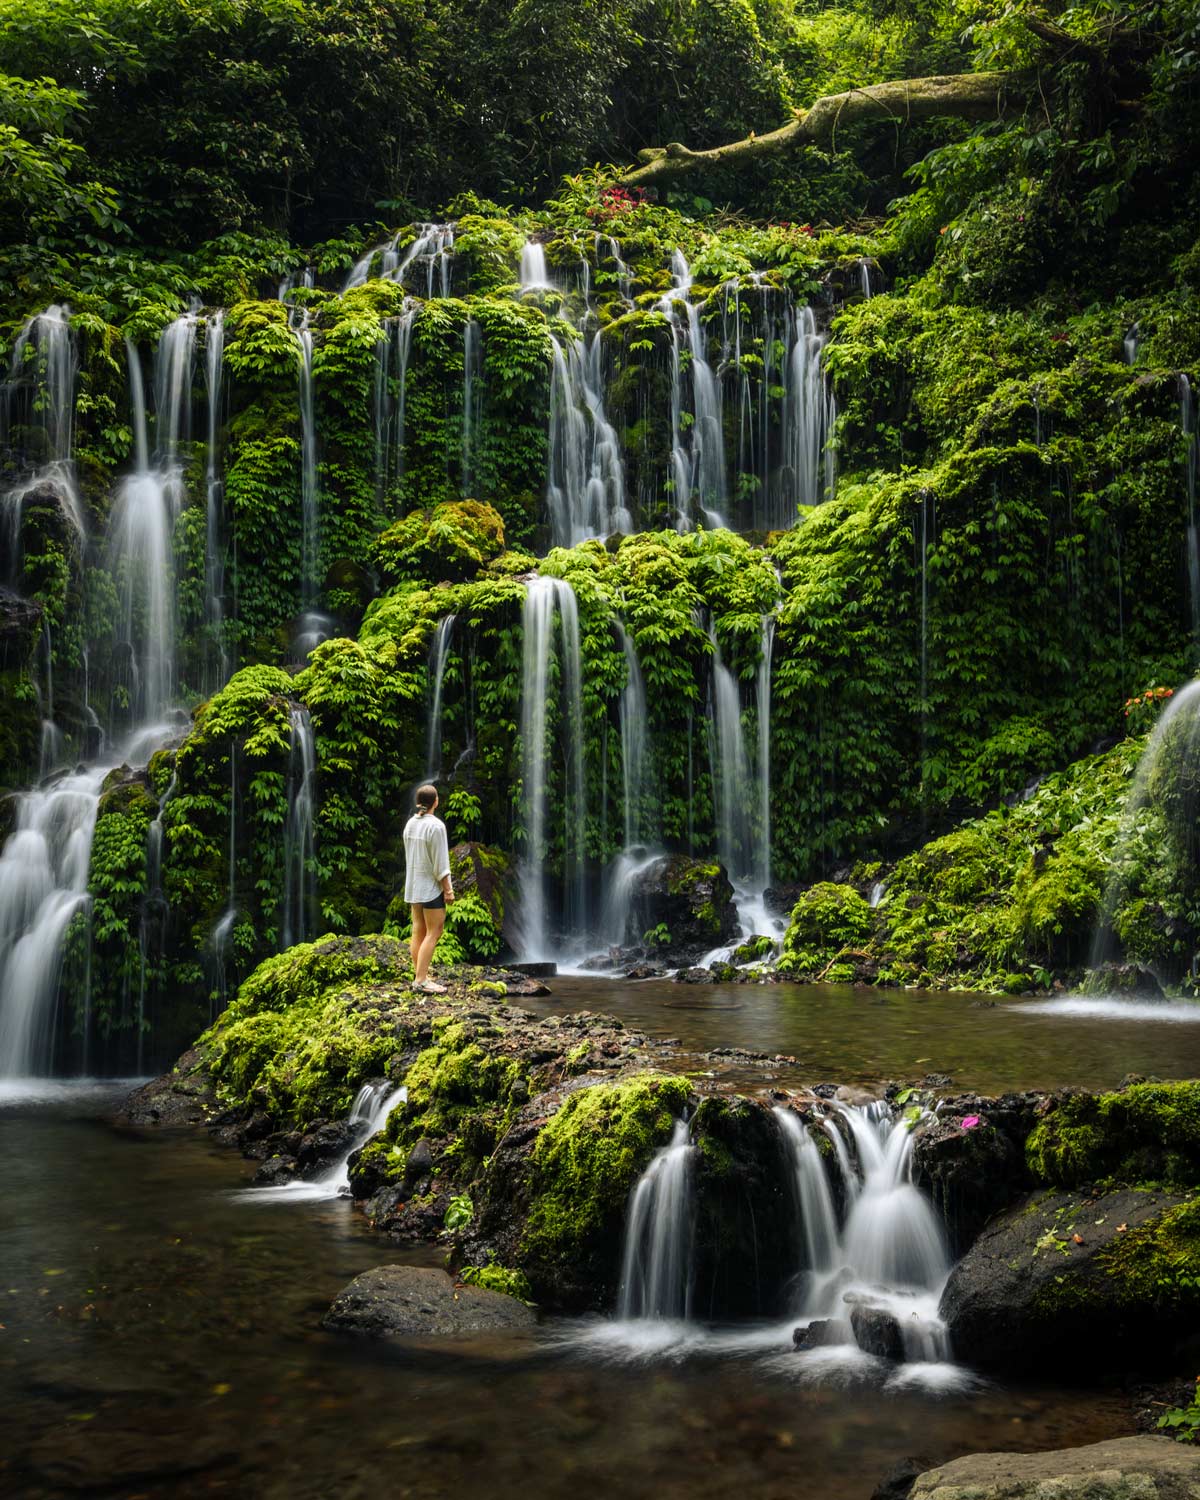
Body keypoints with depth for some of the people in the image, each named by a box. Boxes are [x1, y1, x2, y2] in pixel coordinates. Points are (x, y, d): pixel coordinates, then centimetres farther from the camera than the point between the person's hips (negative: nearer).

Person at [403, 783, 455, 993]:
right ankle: (422, 980, -10)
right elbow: (440, 862, -18)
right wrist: (448, 889, -12)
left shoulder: (410, 824, 4)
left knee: (418, 931, 9)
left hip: (413, 884, 8)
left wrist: (414, 878, 19)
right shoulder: (435, 826, -18)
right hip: (431, 885, -8)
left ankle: (420, 976, 12)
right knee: (433, 933, -5)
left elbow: (410, 856, 11)